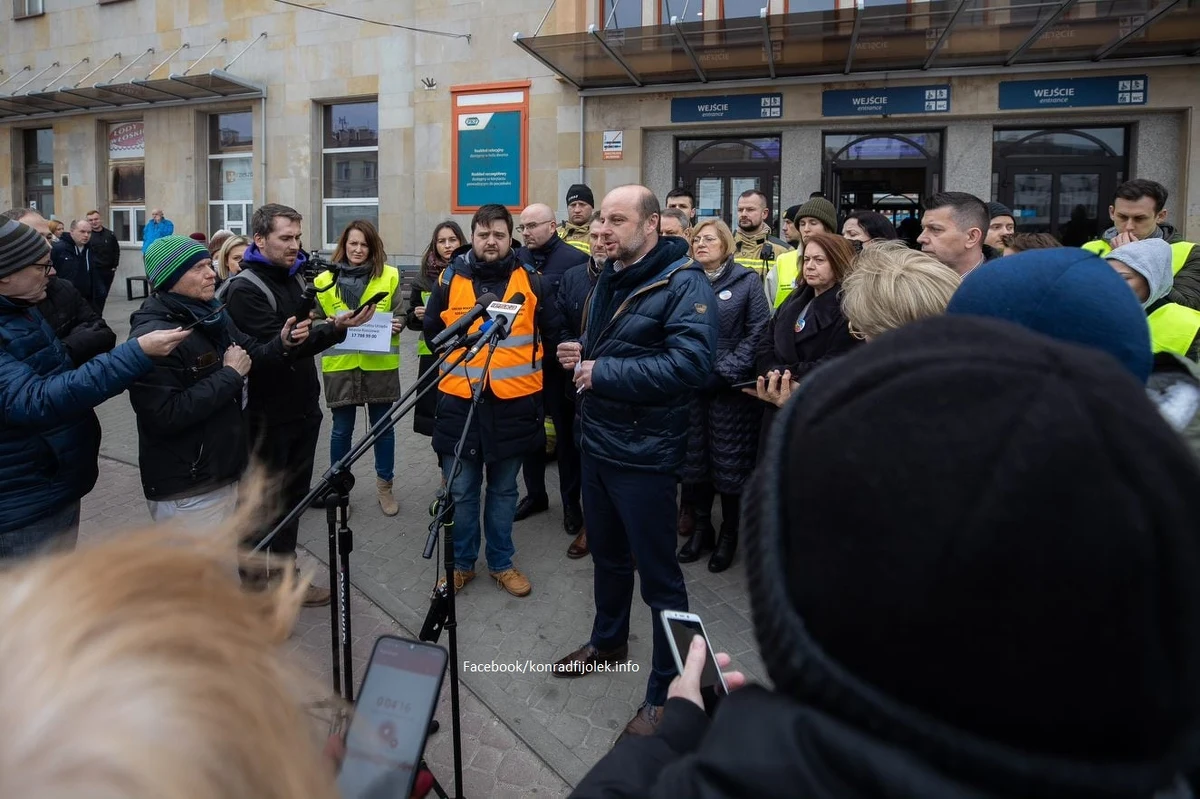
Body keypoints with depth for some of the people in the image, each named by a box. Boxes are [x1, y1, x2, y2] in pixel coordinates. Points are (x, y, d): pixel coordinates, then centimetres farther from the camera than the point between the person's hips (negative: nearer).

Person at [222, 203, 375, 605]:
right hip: (268, 415, -7)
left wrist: (335, 324, 3)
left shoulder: (292, 277, 12)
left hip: (302, 408, 7)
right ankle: (254, 579, 22)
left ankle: (283, 568, 30)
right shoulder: (245, 289, -14)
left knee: (293, 493, 15)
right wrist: (335, 329, -33)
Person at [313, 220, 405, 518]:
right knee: (342, 430, 8)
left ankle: (384, 486, 23)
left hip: (380, 364, 0)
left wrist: (397, 324, -16)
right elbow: (315, 321, 8)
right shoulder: (324, 280, 4)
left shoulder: (389, 276, 3)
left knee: (383, 426, 8)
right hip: (340, 365, 0)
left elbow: (400, 316, 6)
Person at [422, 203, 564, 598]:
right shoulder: (449, 279, 2)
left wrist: (523, 366, 10)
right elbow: (432, 330, 15)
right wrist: (457, 364, 13)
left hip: (514, 402, 0)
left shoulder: (531, 280, 1)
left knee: (503, 490, 14)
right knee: (461, 490, 9)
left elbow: (552, 331, 11)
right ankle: (461, 563, 27)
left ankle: (501, 562, 29)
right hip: (460, 401, 0)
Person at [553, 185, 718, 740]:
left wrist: (604, 373, -24)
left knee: (658, 574, 3)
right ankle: (608, 641, 46)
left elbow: (691, 363, -28)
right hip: (596, 441, 8)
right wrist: (580, 354, 3)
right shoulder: (607, 279, 12)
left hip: (644, 454, -8)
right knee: (607, 554, 24)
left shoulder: (683, 283, -16)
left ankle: (667, 692, 19)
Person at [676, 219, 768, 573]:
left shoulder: (746, 280, -1)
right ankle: (700, 528, 25)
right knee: (693, 459, 9)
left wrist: (724, 372, -13)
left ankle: (729, 534, 20)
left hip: (731, 387, -3)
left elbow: (758, 332, -6)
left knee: (730, 461, 4)